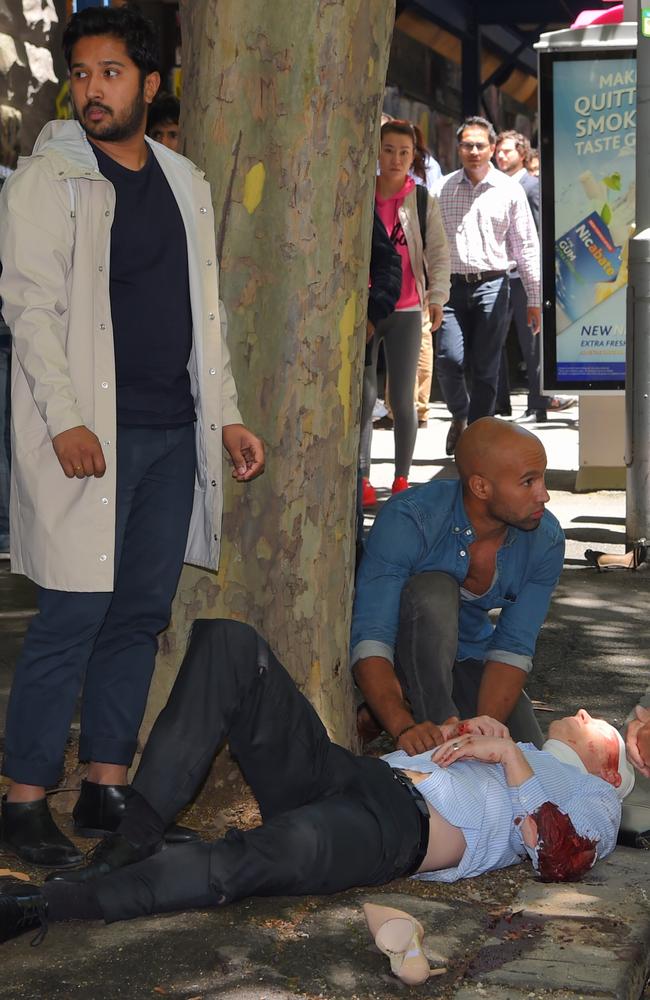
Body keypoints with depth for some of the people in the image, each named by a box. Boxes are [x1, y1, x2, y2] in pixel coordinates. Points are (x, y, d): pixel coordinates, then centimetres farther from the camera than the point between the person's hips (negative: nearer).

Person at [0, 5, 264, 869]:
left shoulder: (184, 183, 16)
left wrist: (226, 415, 14)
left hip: (174, 437, 6)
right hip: (91, 435, -6)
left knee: (141, 614, 8)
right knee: (73, 617, -7)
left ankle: (108, 786, 17)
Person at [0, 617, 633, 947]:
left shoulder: (595, 799, 25)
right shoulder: (503, 754, 43)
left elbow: (562, 857, 1)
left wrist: (510, 756, 2)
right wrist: (459, 734, 13)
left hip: (399, 828, -7)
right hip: (348, 771, 7)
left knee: (273, 853, -41)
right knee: (230, 643, -14)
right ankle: (135, 836, -25)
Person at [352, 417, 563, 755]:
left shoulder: (545, 540, -16)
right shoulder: (406, 520, -30)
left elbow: (513, 648, -16)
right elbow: (369, 640, -35)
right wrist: (404, 727, -51)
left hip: (468, 658, 4)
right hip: (402, 654, -4)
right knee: (435, 589, -34)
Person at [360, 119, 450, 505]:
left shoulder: (423, 202, 2)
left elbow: (438, 253, -3)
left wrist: (437, 297, -15)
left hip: (406, 311, 0)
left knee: (403, 400, 3)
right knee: (364, 397, -1)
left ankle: (402, 478, 14)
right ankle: (363, 479, 4)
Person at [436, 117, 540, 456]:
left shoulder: (509, 190, 4)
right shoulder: (444, 189, 7)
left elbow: (527, 247, 6)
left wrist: (534, 299, 3)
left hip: (491, 285, -1)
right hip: (452, 285, 1)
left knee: (485, 370, 1)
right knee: (448, 359, -10)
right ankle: (459, 415, 20)